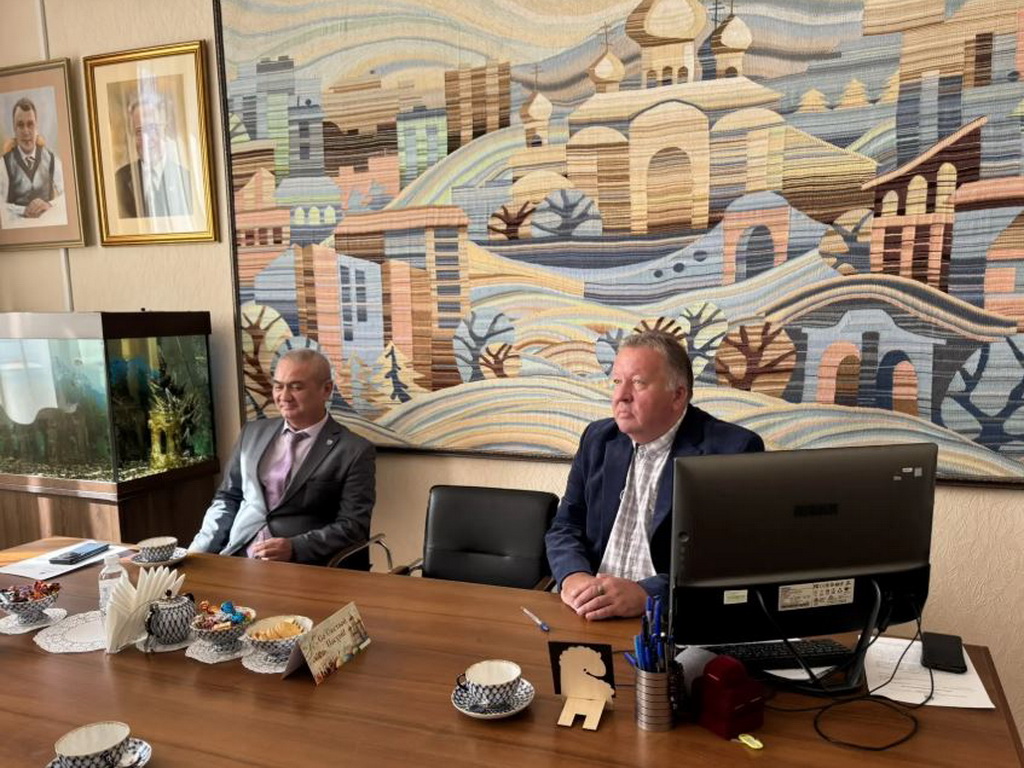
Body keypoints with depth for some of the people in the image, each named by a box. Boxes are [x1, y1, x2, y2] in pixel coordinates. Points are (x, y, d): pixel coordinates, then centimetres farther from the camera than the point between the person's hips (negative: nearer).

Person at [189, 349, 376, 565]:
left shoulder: (355, 451, -3)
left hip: (301, 568, -5)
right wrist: (198, 550, 3)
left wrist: (294, 547, -19)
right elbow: (227, 499, 17)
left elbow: (353, 528, -7)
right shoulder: (253, 433, 13)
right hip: (238, 559, 5)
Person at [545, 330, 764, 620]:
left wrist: (645, 594, -24)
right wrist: (573, 576, -11)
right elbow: (565, 528, 10)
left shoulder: (734, 451, -7)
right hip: (592, 615, 5)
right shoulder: (599, 439, 10)